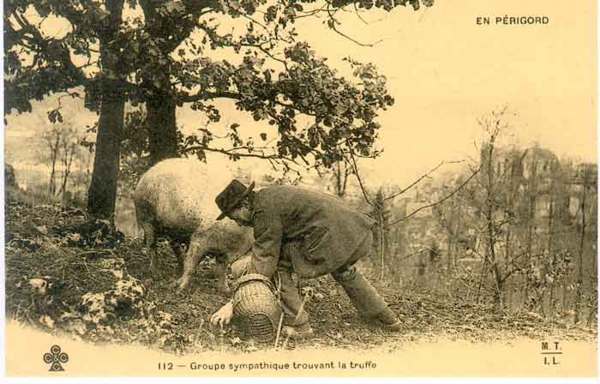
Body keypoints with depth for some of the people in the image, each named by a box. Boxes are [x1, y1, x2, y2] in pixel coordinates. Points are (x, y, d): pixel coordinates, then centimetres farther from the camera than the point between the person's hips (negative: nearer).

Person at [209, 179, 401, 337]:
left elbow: (264, 264, -11)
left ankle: (297, 324, 3)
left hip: (333, 239, -10)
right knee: (343, 270, 38)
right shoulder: (268, 195, 17)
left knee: (277, 264, -2)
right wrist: (252, 260, 11)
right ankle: (386, 318, 47)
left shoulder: (265, 210, -12)